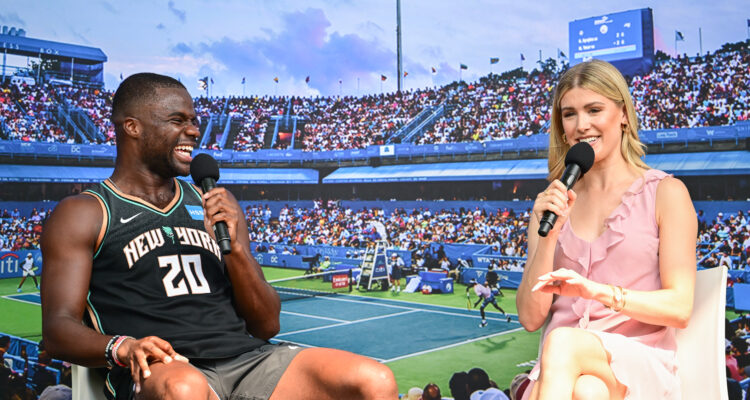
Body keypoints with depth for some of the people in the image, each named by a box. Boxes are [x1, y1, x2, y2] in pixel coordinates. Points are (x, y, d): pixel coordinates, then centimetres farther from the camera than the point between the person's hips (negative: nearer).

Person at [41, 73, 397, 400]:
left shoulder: (216, 207, 21)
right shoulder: (82, 215, 11)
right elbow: (58, 331, 0)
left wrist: (235, 247, 0)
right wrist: (121, 347, -21)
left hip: (248, 357, 4)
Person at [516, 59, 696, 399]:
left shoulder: (665, 193, 5)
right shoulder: (553, 202, 13)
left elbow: (680, 309, -4)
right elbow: (531, 318, 6)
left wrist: (599, 291, -20)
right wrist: (548, 236, -7)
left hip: (642, 367, -1)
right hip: (560, 368, 1)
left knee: (562, 343, -35)